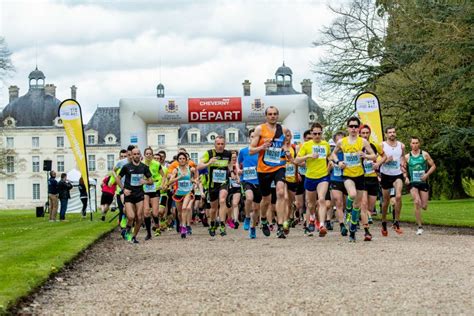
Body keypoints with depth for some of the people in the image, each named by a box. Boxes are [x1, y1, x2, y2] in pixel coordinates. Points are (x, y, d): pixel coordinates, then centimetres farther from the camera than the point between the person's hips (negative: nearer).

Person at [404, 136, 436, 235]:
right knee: (417, 202, -21)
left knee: (424, 206, 0)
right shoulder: (407, 157, 2)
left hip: (423, 182, 1)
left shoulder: (424, 154, 1)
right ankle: (419, 226, -13)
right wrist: (406, 177, -7)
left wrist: (427, 174, -11)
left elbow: (433, 166, 5)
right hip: (413, 183, -1)